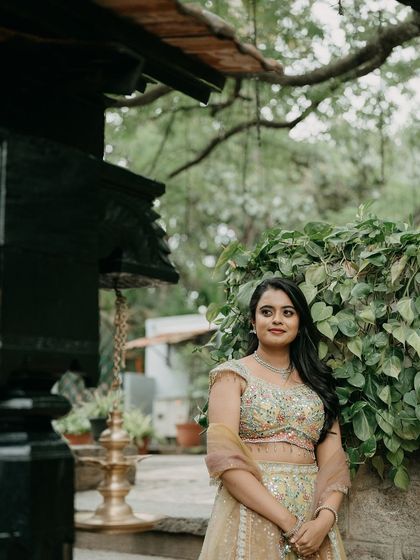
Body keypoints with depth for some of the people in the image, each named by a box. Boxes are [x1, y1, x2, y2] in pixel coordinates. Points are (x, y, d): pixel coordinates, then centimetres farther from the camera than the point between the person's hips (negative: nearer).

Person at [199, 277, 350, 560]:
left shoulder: (316, 380, 10)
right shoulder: (233, 375, -2)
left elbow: (333, 460, 2)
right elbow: (224, 459, -12)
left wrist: (324, 520, -15)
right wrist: (286, 521, -18)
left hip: (313, 520, 4)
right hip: (252, 513, -4)